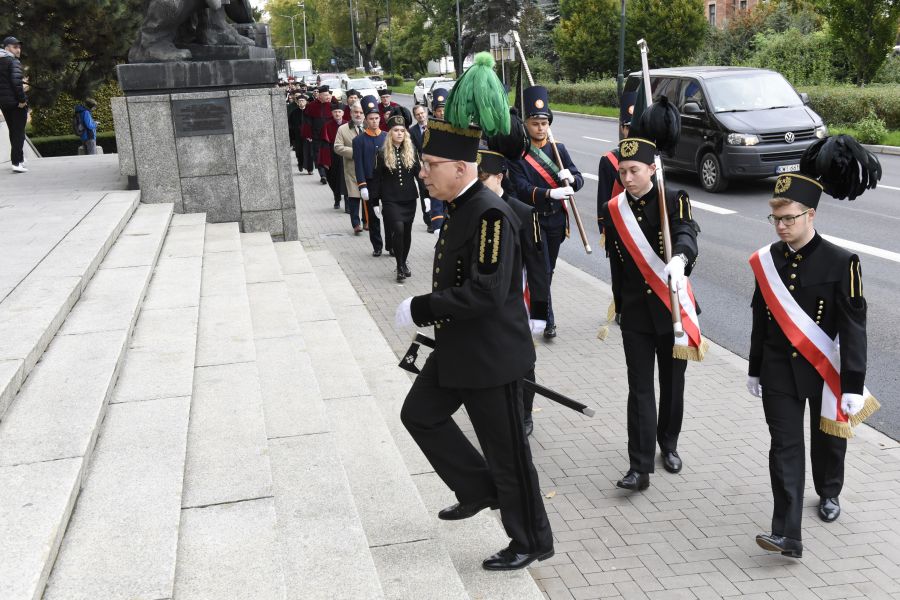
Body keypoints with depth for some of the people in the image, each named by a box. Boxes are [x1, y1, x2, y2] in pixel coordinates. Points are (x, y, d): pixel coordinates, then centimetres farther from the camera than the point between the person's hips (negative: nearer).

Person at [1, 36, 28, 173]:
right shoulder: (14, 61, -11)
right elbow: (16, 81, -23)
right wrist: (22, 99, -18)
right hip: (16, 102, -8)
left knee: (13, 131, 19)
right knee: (19, 132, -5)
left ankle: (19, 159, 30)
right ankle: (16, 162, -12)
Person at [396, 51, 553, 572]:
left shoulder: (492, 215, -24)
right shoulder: (464, 208, 6)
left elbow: (487, 292, -32)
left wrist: (420, 309, -25)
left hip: (491, 354, -10)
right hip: (458, 349, 10)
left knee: (507, 450, 4)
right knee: (420, 413, 21)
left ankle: (532, 541, 23)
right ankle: (480, 490, 33)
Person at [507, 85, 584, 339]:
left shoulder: (558, 149, 6)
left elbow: (578, 179, 4)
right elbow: (521, 189, -19)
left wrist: (571, 178, -20)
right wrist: (551, 193, -32)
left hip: (556, 219, 5)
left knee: (548, 269, 14)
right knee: (541, 270, -7)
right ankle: (547, 320, 1)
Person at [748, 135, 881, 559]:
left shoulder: (840, 263, -15)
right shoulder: (767, 261, -3)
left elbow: (854, 327, -14)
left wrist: (853, 386, -16)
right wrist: (755, 370, 12)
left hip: (826, 371, -2)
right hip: (779, 371, 2)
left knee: (828, 438, 19)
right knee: (785, 448, -3)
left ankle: (829, 493, 48)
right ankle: (788, 535, -4)